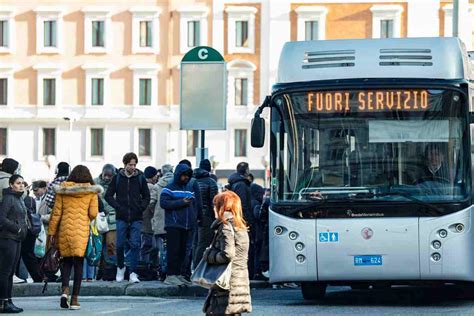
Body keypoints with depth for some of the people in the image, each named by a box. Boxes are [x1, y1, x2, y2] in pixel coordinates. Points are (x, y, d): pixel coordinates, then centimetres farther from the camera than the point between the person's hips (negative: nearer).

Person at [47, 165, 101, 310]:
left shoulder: (62, 190, 2)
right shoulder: (92, 192, -1)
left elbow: (56, 213, 2)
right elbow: (93, 214, -4)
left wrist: (52, 232, 8)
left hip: (65, 229, 1)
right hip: (82, 231, -1)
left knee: (67, 260, 15)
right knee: (79, 263, 5)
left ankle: (65, 290, -9)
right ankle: (75, 299, 3)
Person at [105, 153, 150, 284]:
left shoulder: (140, 178, 5)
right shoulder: (117, 178, 3)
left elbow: (146, 196, 13)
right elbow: (108, 195, 6)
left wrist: (141, 208, -3)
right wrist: (118, 207, -6)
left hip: (136, 218, 0)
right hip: (122, 218, 0)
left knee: (135, 245, -5)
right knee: (120, 244, 1)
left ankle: (133, 273, -1)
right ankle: (120, 267, 23)